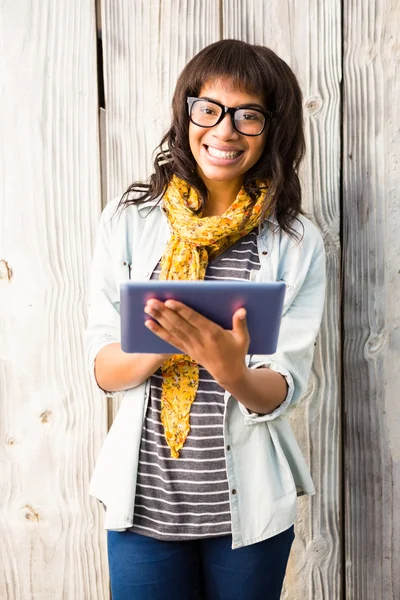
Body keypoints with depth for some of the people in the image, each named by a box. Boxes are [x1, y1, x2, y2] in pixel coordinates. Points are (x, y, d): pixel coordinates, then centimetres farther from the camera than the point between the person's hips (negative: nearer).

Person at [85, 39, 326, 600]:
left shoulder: (298, 244, -4)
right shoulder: (127, 221, -3)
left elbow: (282, 391, -8)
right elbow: (103, 369, -5)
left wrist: (232, 370, -29)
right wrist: (159, 342, -25)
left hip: (248, 507, 0)